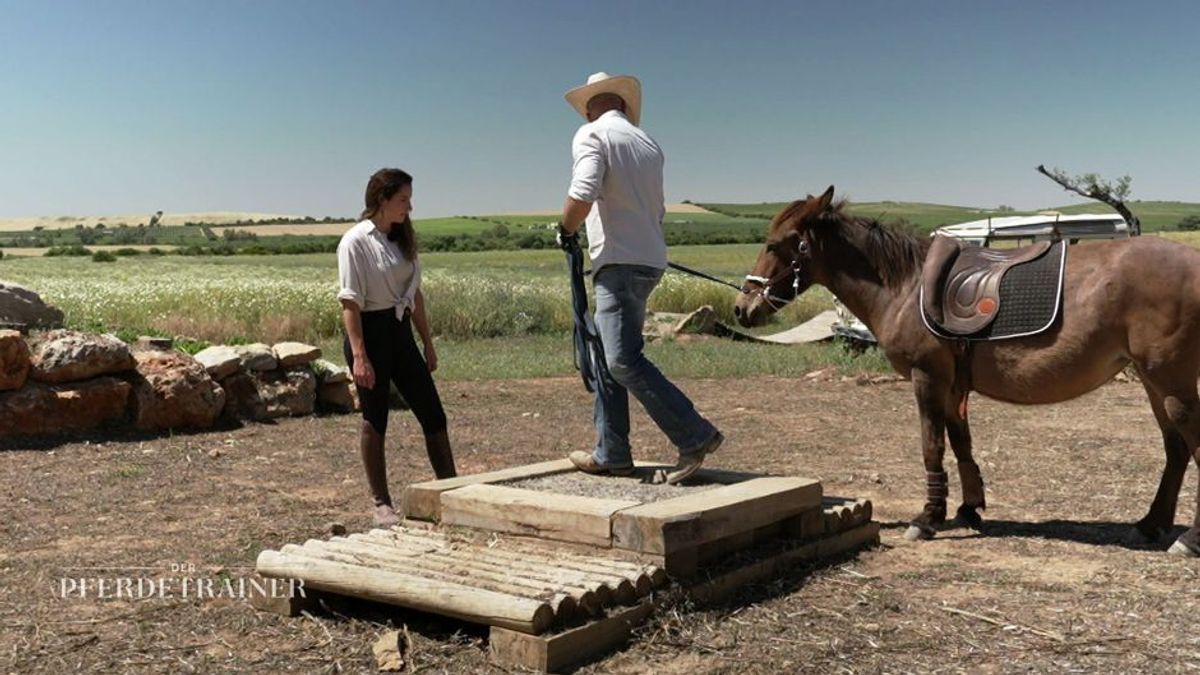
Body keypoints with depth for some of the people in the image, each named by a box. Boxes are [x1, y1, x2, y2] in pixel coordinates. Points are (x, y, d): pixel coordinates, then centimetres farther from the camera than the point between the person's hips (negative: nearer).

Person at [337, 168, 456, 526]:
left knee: (432, 413, 6)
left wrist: (428, 343, 16)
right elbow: (350, 303, -15)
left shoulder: (403, 239, 12)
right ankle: (381, 504, 14)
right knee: (375, 420, 3)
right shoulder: (356, 241, -11)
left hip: (401, 332, 7)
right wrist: (359, 355, -20)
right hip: (371, 332, -7)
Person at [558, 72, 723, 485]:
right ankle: (610, 454, 15)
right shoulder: (647, 143, 19)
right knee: (606, 356, 13)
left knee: (624, 361, -13)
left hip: (619, 261, -9)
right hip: (650, 259, 9)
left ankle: (696, 436, -15)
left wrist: (566, 229, -3)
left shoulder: (591, 134, -5)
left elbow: (583, 194, -21)